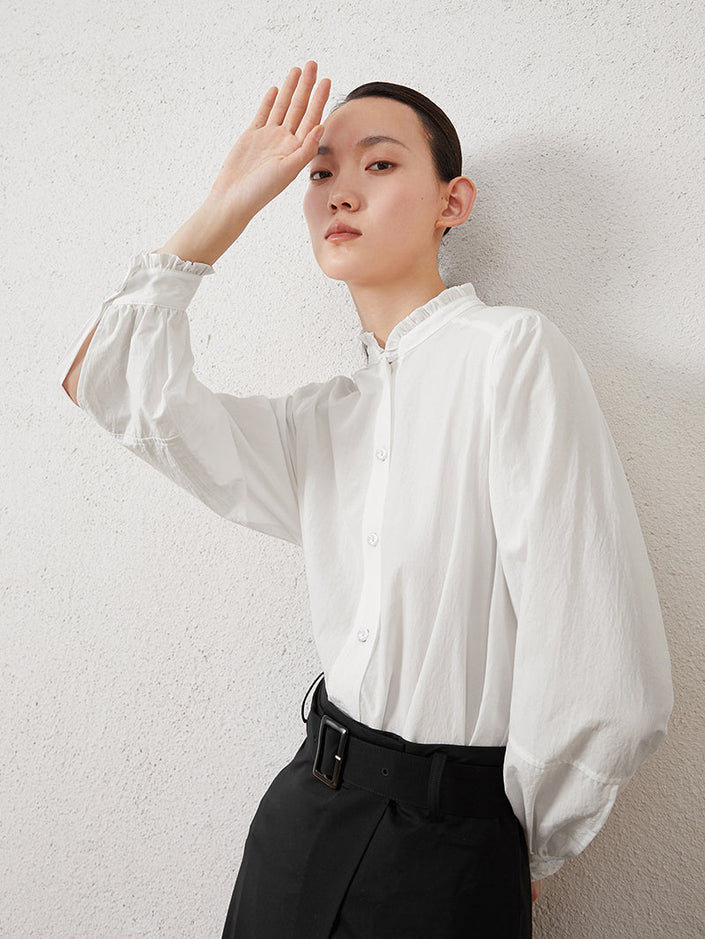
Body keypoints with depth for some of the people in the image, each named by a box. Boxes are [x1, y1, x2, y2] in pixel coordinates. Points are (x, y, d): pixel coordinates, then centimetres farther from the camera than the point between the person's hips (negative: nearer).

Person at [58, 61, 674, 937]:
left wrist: (526, 846, -2)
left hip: (448, 840, -5)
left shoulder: (511, 350, -13)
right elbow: (108, 381, 4)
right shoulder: (321, 419, 7)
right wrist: (227, 206, -1)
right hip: (306, 807, 6)